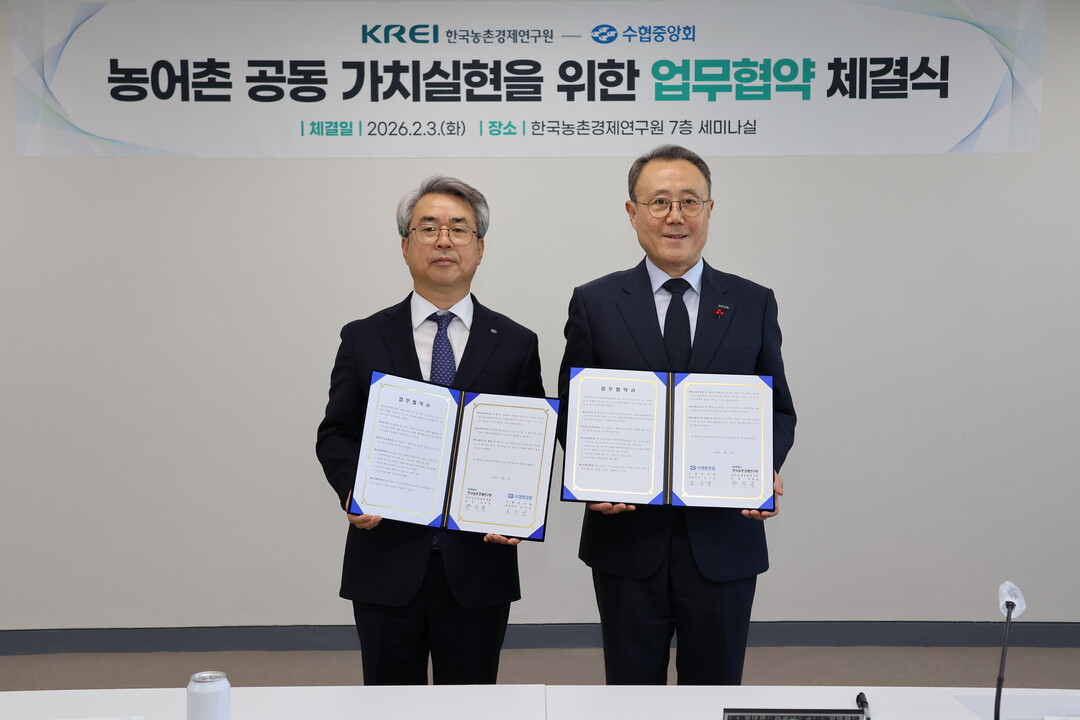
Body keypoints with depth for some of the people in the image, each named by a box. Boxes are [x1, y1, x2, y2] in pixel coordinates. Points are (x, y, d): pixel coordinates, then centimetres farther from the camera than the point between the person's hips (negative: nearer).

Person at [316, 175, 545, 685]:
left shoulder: (515, 345, 4)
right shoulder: (363, 339, 4)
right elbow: (335, 435, 7)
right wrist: (353, 490, -12)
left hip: (478, 562, 0)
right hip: (386, 563, 0)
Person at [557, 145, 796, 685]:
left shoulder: (753, 304, 5)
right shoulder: (594, 303, 2)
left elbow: (778, 410, 8)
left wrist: (765, 468, -12)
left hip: (723, 542, 1)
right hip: (627, 537, 0)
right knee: (631, 685, 14)